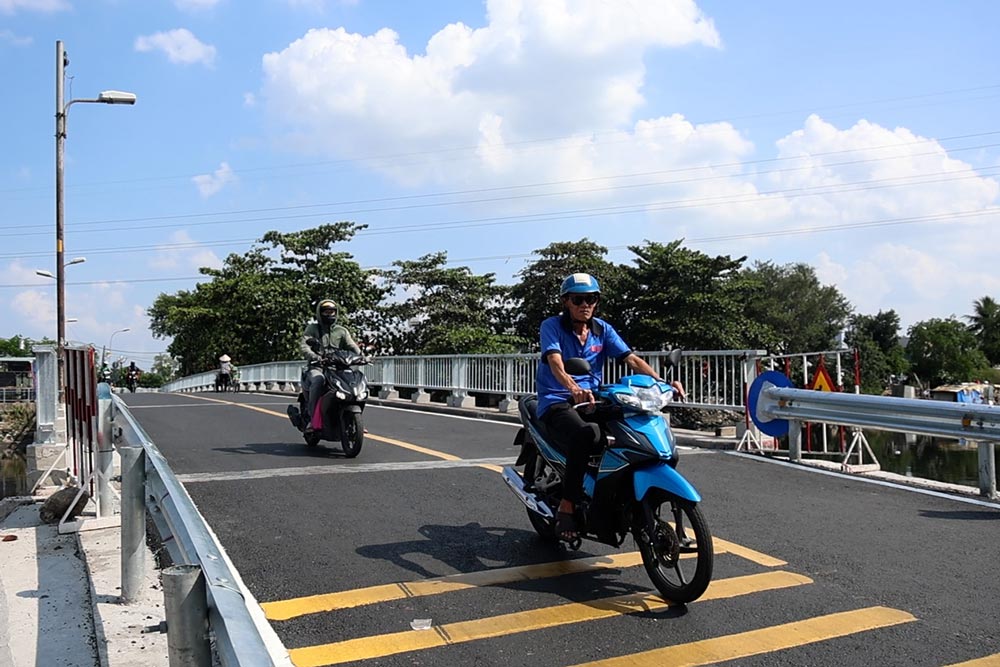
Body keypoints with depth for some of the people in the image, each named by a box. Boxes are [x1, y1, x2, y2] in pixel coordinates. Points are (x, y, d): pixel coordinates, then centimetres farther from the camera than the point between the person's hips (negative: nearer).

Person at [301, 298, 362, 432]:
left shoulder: (342, 331, 17)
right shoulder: (312, 328, 8)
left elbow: (352, 346, 5)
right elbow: (304, 345, -8)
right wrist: (314, 356, -29)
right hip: (317, 367, -3)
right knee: (318, 380, -37)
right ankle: (311, 418, -29)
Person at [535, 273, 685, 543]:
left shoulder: (602, 329, 11)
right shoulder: (552, 326, -4)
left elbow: (632, 359, -1)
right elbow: (555, 363, -22)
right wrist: (573, 388, -44)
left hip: (593, 399, 5)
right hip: (557, 402, -5)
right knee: (585, 435, -37)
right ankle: (567, 507, -25)